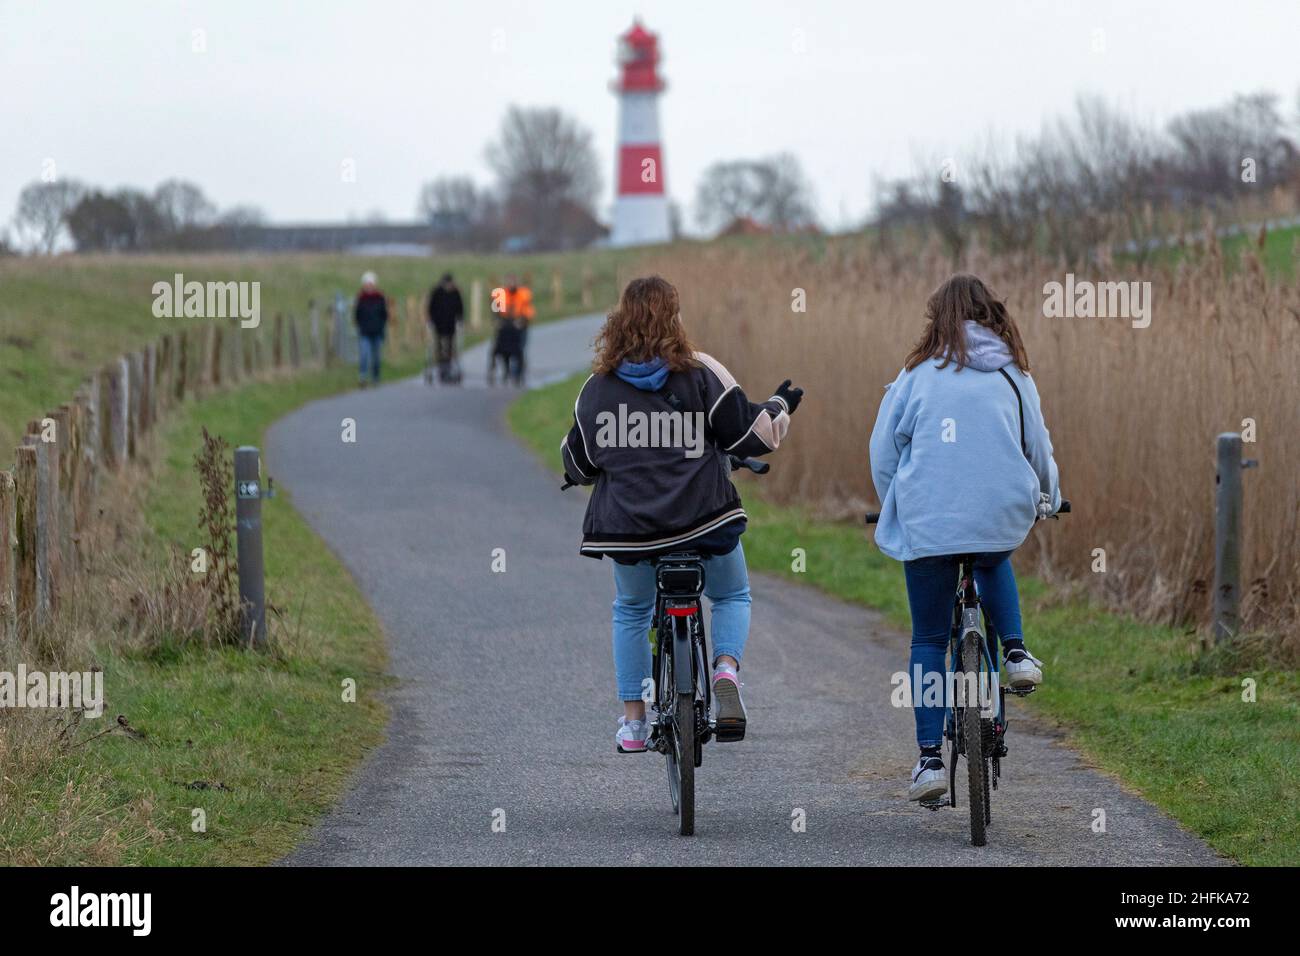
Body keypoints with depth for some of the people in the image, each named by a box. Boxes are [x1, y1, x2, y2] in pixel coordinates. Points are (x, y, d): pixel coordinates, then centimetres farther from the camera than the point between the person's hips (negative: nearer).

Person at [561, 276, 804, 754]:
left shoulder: (597, 388, 3)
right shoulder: (700, 373, -5)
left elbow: (578, 466, 11)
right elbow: (749, 435, -5)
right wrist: (778, 406, 15)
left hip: (627, 528, 2)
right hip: (704, 518, -2)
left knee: (631, 611, 25)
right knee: (732, 596, 22)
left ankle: (632, 721, 20)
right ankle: (726, 669, -7)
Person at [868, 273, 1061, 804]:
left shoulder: (919, 375, 2)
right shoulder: (1013, 376, 6)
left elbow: (883, 450, 6)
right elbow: (1039, 446, 15)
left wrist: (896, 507, 24)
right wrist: (1046, 499, 35)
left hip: (928, 523, -1)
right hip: (1002, 518, 2)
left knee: (928, 641, 9)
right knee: (994, 564, 38)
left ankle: (930, 760, 3)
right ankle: (1015, 650, 16)